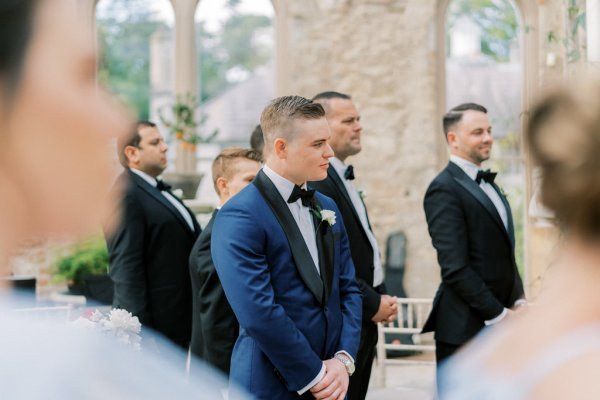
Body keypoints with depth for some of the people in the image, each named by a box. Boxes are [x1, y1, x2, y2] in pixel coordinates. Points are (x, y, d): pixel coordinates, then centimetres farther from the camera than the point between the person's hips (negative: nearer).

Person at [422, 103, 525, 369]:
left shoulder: (489, 185, 17)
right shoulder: (445, 189, -12)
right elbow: (455, 267, -19)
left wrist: (517, 302, 7)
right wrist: (498, 314, -16)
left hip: (499, 327, 9)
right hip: (465, 329, -9)